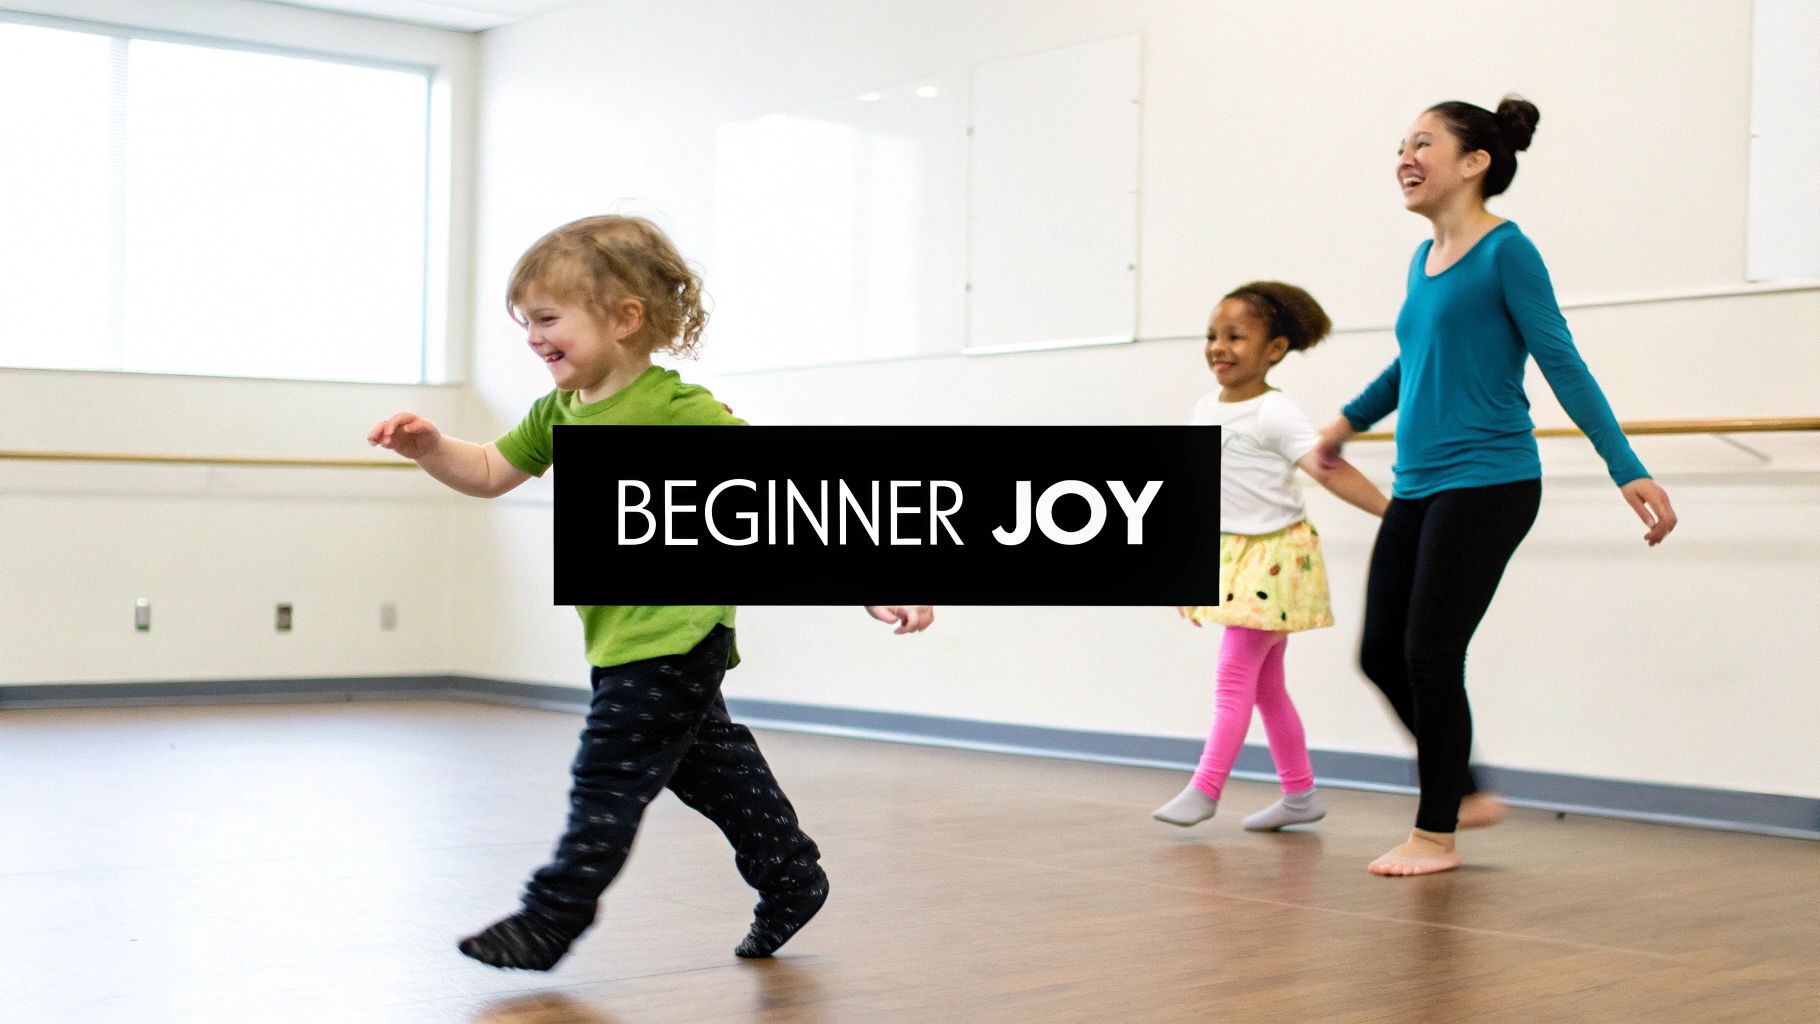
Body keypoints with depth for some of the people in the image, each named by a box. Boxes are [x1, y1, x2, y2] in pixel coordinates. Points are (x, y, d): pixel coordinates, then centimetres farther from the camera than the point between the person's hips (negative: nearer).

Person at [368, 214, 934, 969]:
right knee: (702, 760, 19)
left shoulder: (679, 411, -21)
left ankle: (551, 919, 8)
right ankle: (789, 876, 34)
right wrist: (429, 446, -3)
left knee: (610, 773, -4)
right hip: (621, 638, 9)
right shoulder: (560, 411, 5)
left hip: (672, 634, -9)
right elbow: (490, 473, 17)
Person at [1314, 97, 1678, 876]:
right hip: (1416, 488, 7)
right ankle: (1463, 793, 24)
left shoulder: (1506, 252, -8)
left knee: (1430, 656, -5)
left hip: (1486, 484, -7)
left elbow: (1561, 363, -12)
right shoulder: (1423, 261, 12)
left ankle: (1436, 834, 9)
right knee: (1381, 654, 6)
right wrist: (1351, 419, 43)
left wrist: (1628, 471, -18)